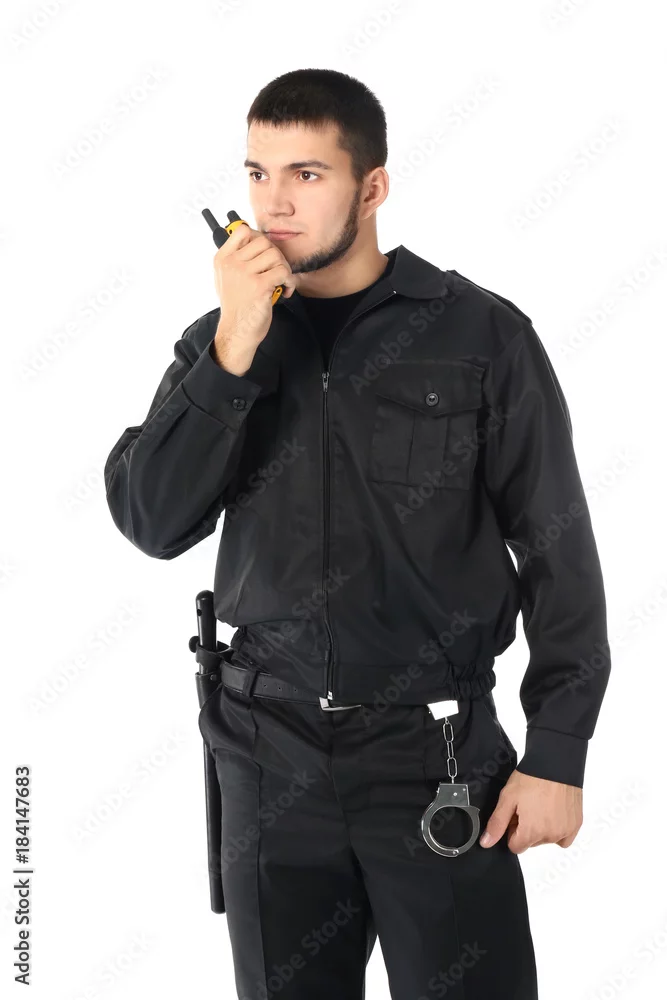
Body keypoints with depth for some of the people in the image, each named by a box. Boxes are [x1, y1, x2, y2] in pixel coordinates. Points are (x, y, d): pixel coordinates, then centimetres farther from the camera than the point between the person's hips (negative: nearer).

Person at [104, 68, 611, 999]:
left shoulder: (482, 336, -4)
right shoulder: (219, 342, 6)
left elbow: (558, 553, -3)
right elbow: (153, 521, -6)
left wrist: (557, 753, -6)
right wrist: (234, 352, -16)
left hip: (437, 752, -3)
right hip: (270, 752, 3)